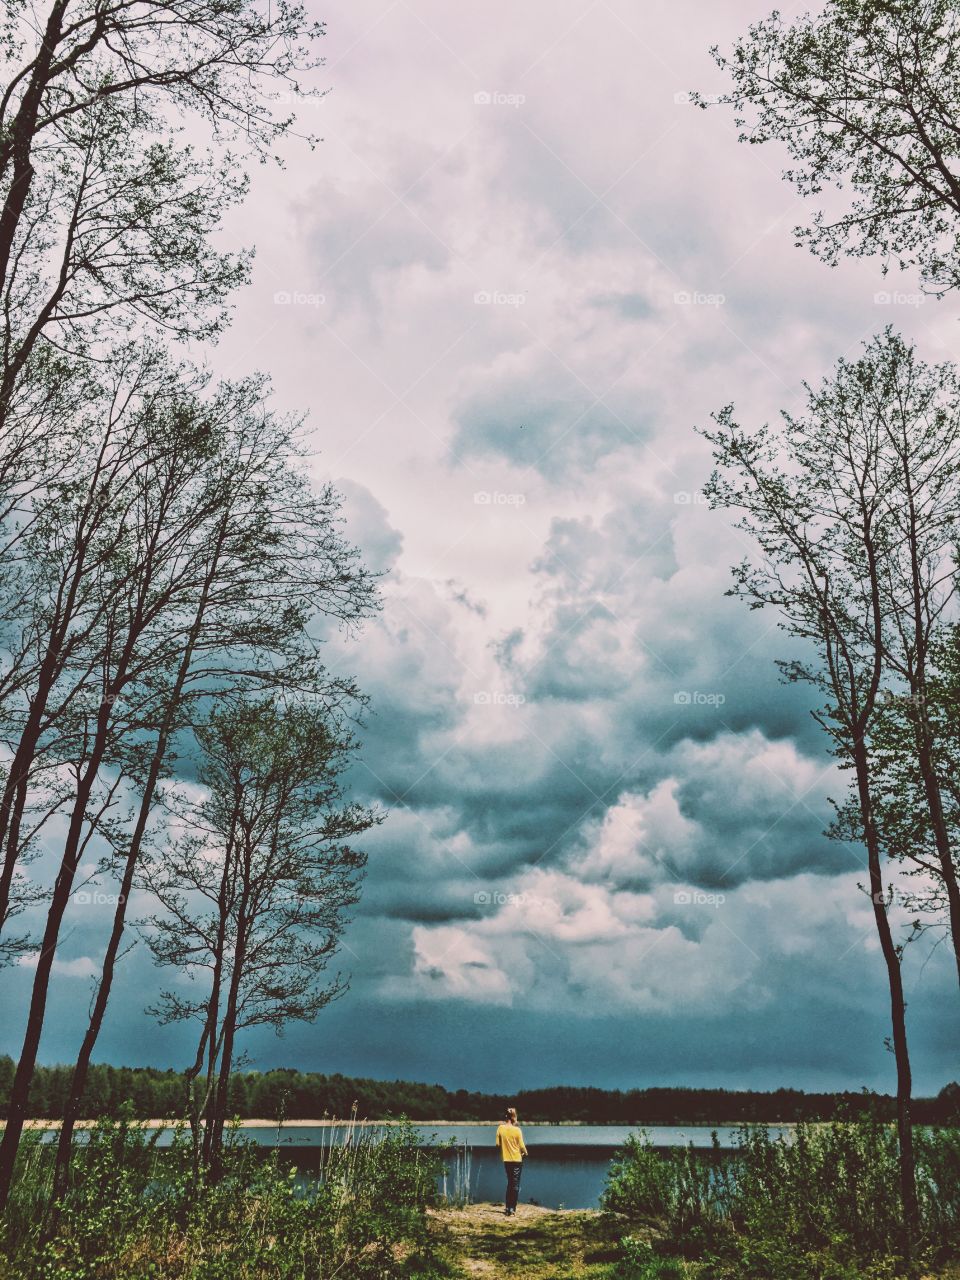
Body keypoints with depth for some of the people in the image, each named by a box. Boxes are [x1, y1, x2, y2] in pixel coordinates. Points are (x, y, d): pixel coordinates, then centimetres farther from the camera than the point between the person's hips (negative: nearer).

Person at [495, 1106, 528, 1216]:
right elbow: (521, 1146, -10)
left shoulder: (500, 1128, -6)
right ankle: (511, 1209, 5)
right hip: (517, 1159, -4)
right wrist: (525, 1152, 11)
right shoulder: (517, 1129, -16)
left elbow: (498, 1144, -1)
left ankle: (507, 1207, 22)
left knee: (510, 1183, 20)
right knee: (515, 1184, 6)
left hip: (506, 1160, 4)